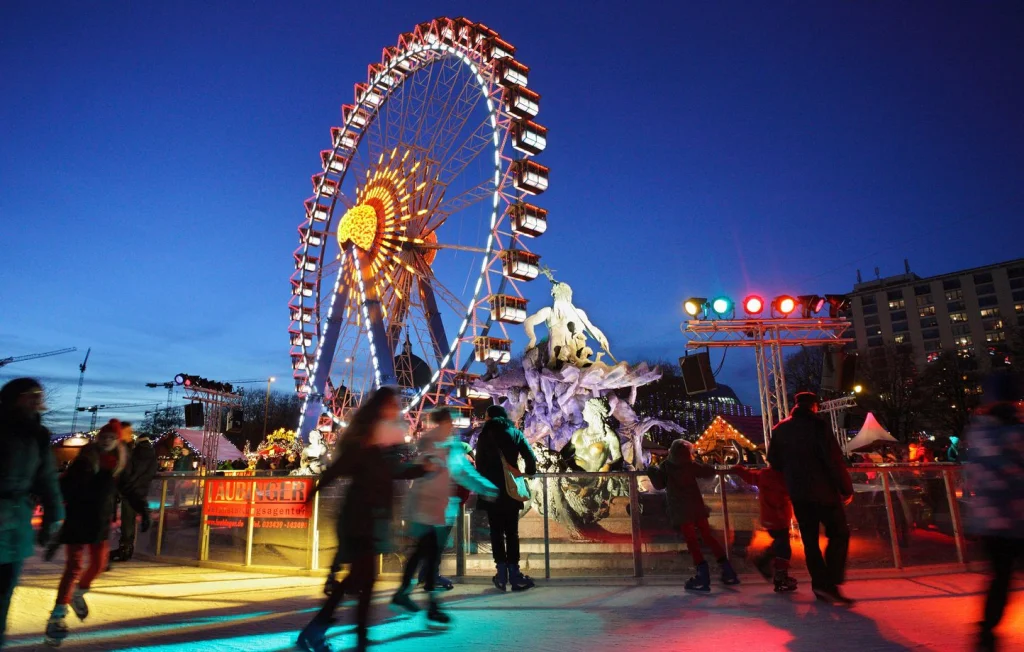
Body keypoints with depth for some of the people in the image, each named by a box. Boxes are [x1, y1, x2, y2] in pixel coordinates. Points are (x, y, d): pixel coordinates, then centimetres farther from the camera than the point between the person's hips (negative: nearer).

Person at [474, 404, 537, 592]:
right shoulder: (515, 433, 5)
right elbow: (531, 458, -3)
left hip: (493, 490, -1)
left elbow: (480, 464, -3)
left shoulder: (485, 435, 1)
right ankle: (514, 573, 4)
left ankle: (502, 574, 2)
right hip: (512, 489, 1)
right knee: (512, 532, 8)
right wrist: (527, 474, 14)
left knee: (496, 532, 5)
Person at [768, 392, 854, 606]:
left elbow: (774, 461, 12)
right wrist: (846, 488, -6)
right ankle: (830, 584, -8)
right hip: (823, 490, -5)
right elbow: (834, 459, -13)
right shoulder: (817, 424, -8)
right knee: (839, 534, 2)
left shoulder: (780, 429, 9)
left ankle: (819, 584, 12)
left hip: (797, 492, 5)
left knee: (809, 539, 12)